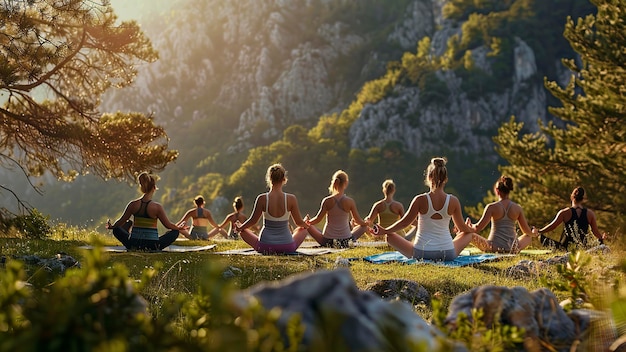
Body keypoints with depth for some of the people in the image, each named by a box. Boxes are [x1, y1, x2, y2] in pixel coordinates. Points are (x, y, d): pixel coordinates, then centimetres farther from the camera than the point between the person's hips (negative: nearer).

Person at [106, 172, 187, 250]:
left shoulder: (133, 204, -4)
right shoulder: (157, 207, -11)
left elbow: (121, 221, 7)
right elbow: (168, 225, -2)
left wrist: (111, 226, 27)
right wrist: (179, 228, 18)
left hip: (133, 245, 2)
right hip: (152, 246, -2)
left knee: (116, 229, 26)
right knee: (175, 232, 17)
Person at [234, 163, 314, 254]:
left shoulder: (262, 199, -12)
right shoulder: (291, 199, -10)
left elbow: (253, 221, -3)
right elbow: (299, 222, 1)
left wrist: (239, 228, 17)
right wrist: (306, 224, 25)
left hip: (265, 248, -1)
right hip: (287, 248, 1)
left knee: (243, 230, 25)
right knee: (303, 229, 30)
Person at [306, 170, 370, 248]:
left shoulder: (327, 201, -9)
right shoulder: (350, 201, -8)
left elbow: (317, 219, -5)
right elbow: (359, 221, 1)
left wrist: (308, 221, 16)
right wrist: (366, 223, 24)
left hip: (327, 241, -1)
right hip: (346, 241, 1)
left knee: (308, 226, 20)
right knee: (364, 226, 24)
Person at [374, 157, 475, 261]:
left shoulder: (420, 200, -10)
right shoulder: (453, 201, -4)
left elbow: (404, 222, -1)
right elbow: (462, 227, 10)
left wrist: (385, 231, 15)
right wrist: (473, 229, 34)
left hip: (421, 253, -2)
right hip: (448, 254, 2)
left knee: (390, 236, 15)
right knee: (469, 234, 29)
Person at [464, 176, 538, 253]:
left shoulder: (492, 207, -8)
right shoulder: (518, 208, 1)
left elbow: (477, 228, -10)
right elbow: (527, 231, 10)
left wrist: (470, 225, 12)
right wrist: (533, 233, 34)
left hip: (494, 248, -3)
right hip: (513, 249, 3)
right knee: (529, 237, 33)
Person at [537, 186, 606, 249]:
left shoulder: (564, 212, -9)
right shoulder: (590, 213, 0)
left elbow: (552, 226, -10)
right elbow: (595, 232, 7)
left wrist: (538, 232, 4)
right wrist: (601, 238, 28)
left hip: (565, 247, -4)